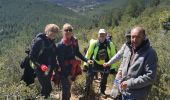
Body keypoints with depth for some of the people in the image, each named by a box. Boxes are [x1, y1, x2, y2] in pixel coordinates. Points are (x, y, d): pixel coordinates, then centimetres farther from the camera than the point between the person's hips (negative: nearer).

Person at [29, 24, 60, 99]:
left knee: (46, 87, 16)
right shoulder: (39, 41, -16)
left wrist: (56, 66, 6)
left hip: (49, 69, 7)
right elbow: (31, 56, -16)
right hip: (40, 69, -7)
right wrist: (40, 65, -25)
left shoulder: (52, 42, 6)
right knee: (47, 88, -5)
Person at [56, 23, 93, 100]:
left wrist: (86, 60, 3)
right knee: (66, 90, 1)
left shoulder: (75, 41, -2)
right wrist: (67, 75, -18)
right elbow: (60, 61, -17)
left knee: (68, 87, 19)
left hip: (72, 68, 5)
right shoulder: (61, 44, -19)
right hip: (64, 70, -5)